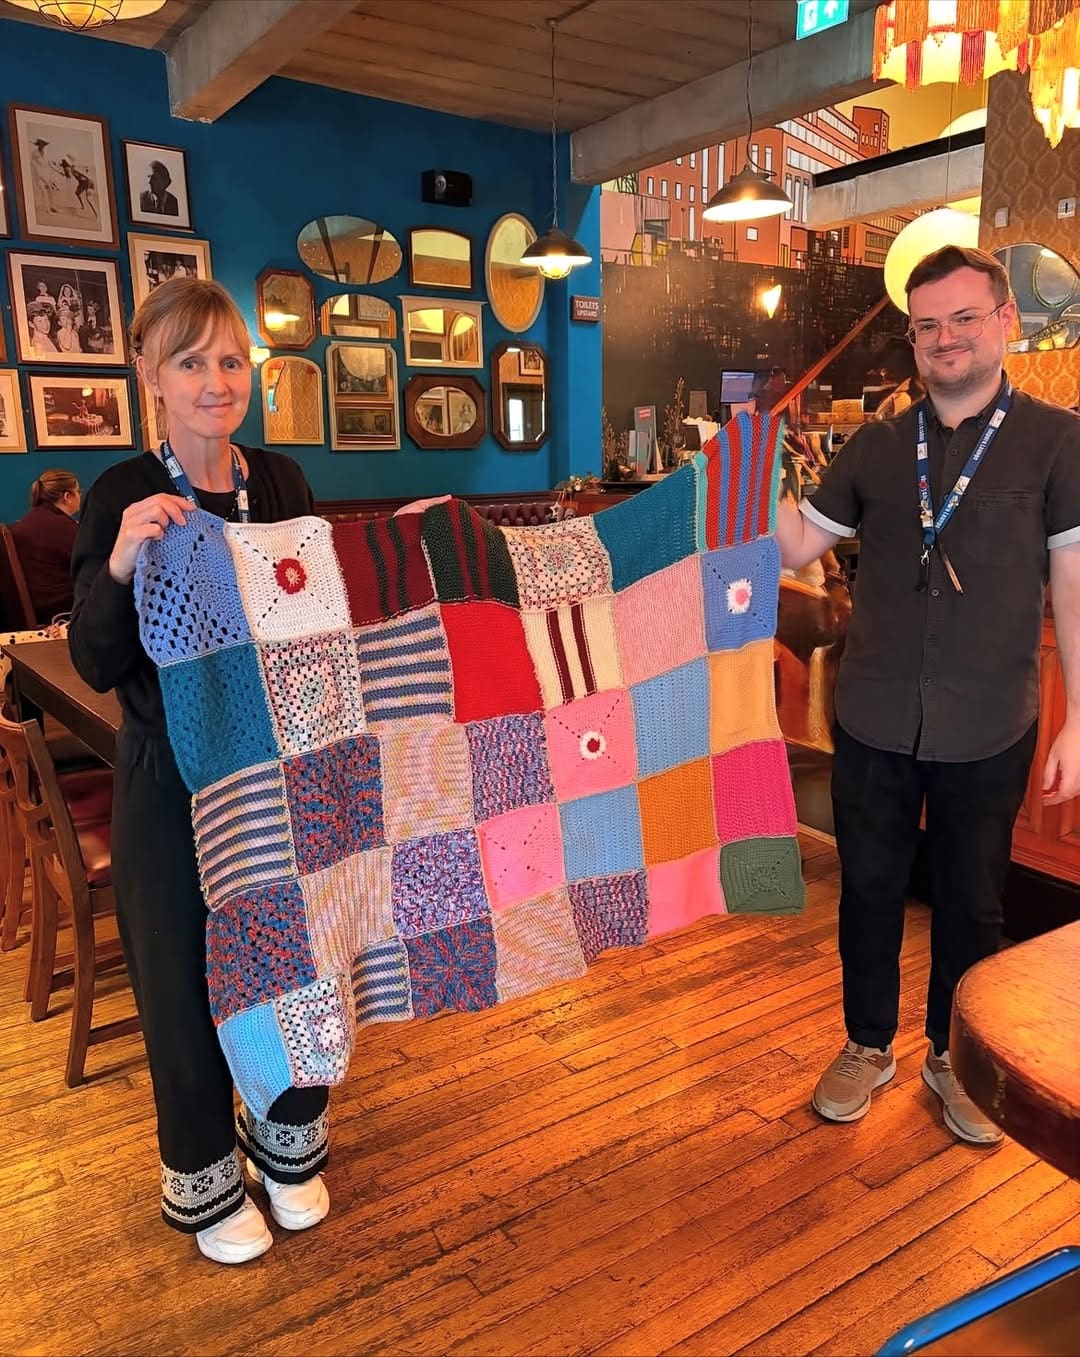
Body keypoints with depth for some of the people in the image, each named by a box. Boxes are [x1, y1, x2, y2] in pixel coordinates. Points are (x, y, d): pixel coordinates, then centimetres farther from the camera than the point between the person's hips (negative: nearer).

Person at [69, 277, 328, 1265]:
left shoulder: (283, 482, 1)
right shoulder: (122, 497, -11)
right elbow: (98, 666, -15)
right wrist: (120, 565, -31)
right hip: (175, 783, -3)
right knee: (189, 973, 11)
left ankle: (288, 1144, 43)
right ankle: (204, 1178, 37)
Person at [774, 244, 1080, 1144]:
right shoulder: (876, 448, 5)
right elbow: (797, 545, 7)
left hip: (987, 733, -2)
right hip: (874, 725, 2)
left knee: (972, 901, 14)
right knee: (869, 890, 13)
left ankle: (955, 1057, 37)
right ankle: (869, 1046, 35)